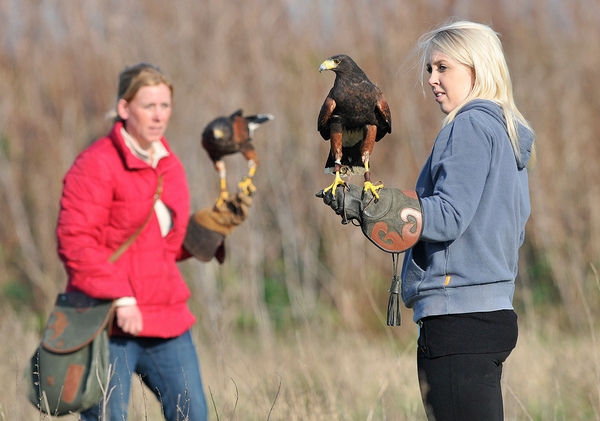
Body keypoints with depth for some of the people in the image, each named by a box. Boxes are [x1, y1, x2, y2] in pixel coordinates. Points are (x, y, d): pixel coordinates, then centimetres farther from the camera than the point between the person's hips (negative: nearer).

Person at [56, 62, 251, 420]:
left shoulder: (170, 167, 15)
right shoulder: (96, 165, -9)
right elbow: (75, 242, -16)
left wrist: (216, 223, 7)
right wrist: (120, 298, -21)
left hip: (167, 321, 7)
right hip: (110, 322, -7)